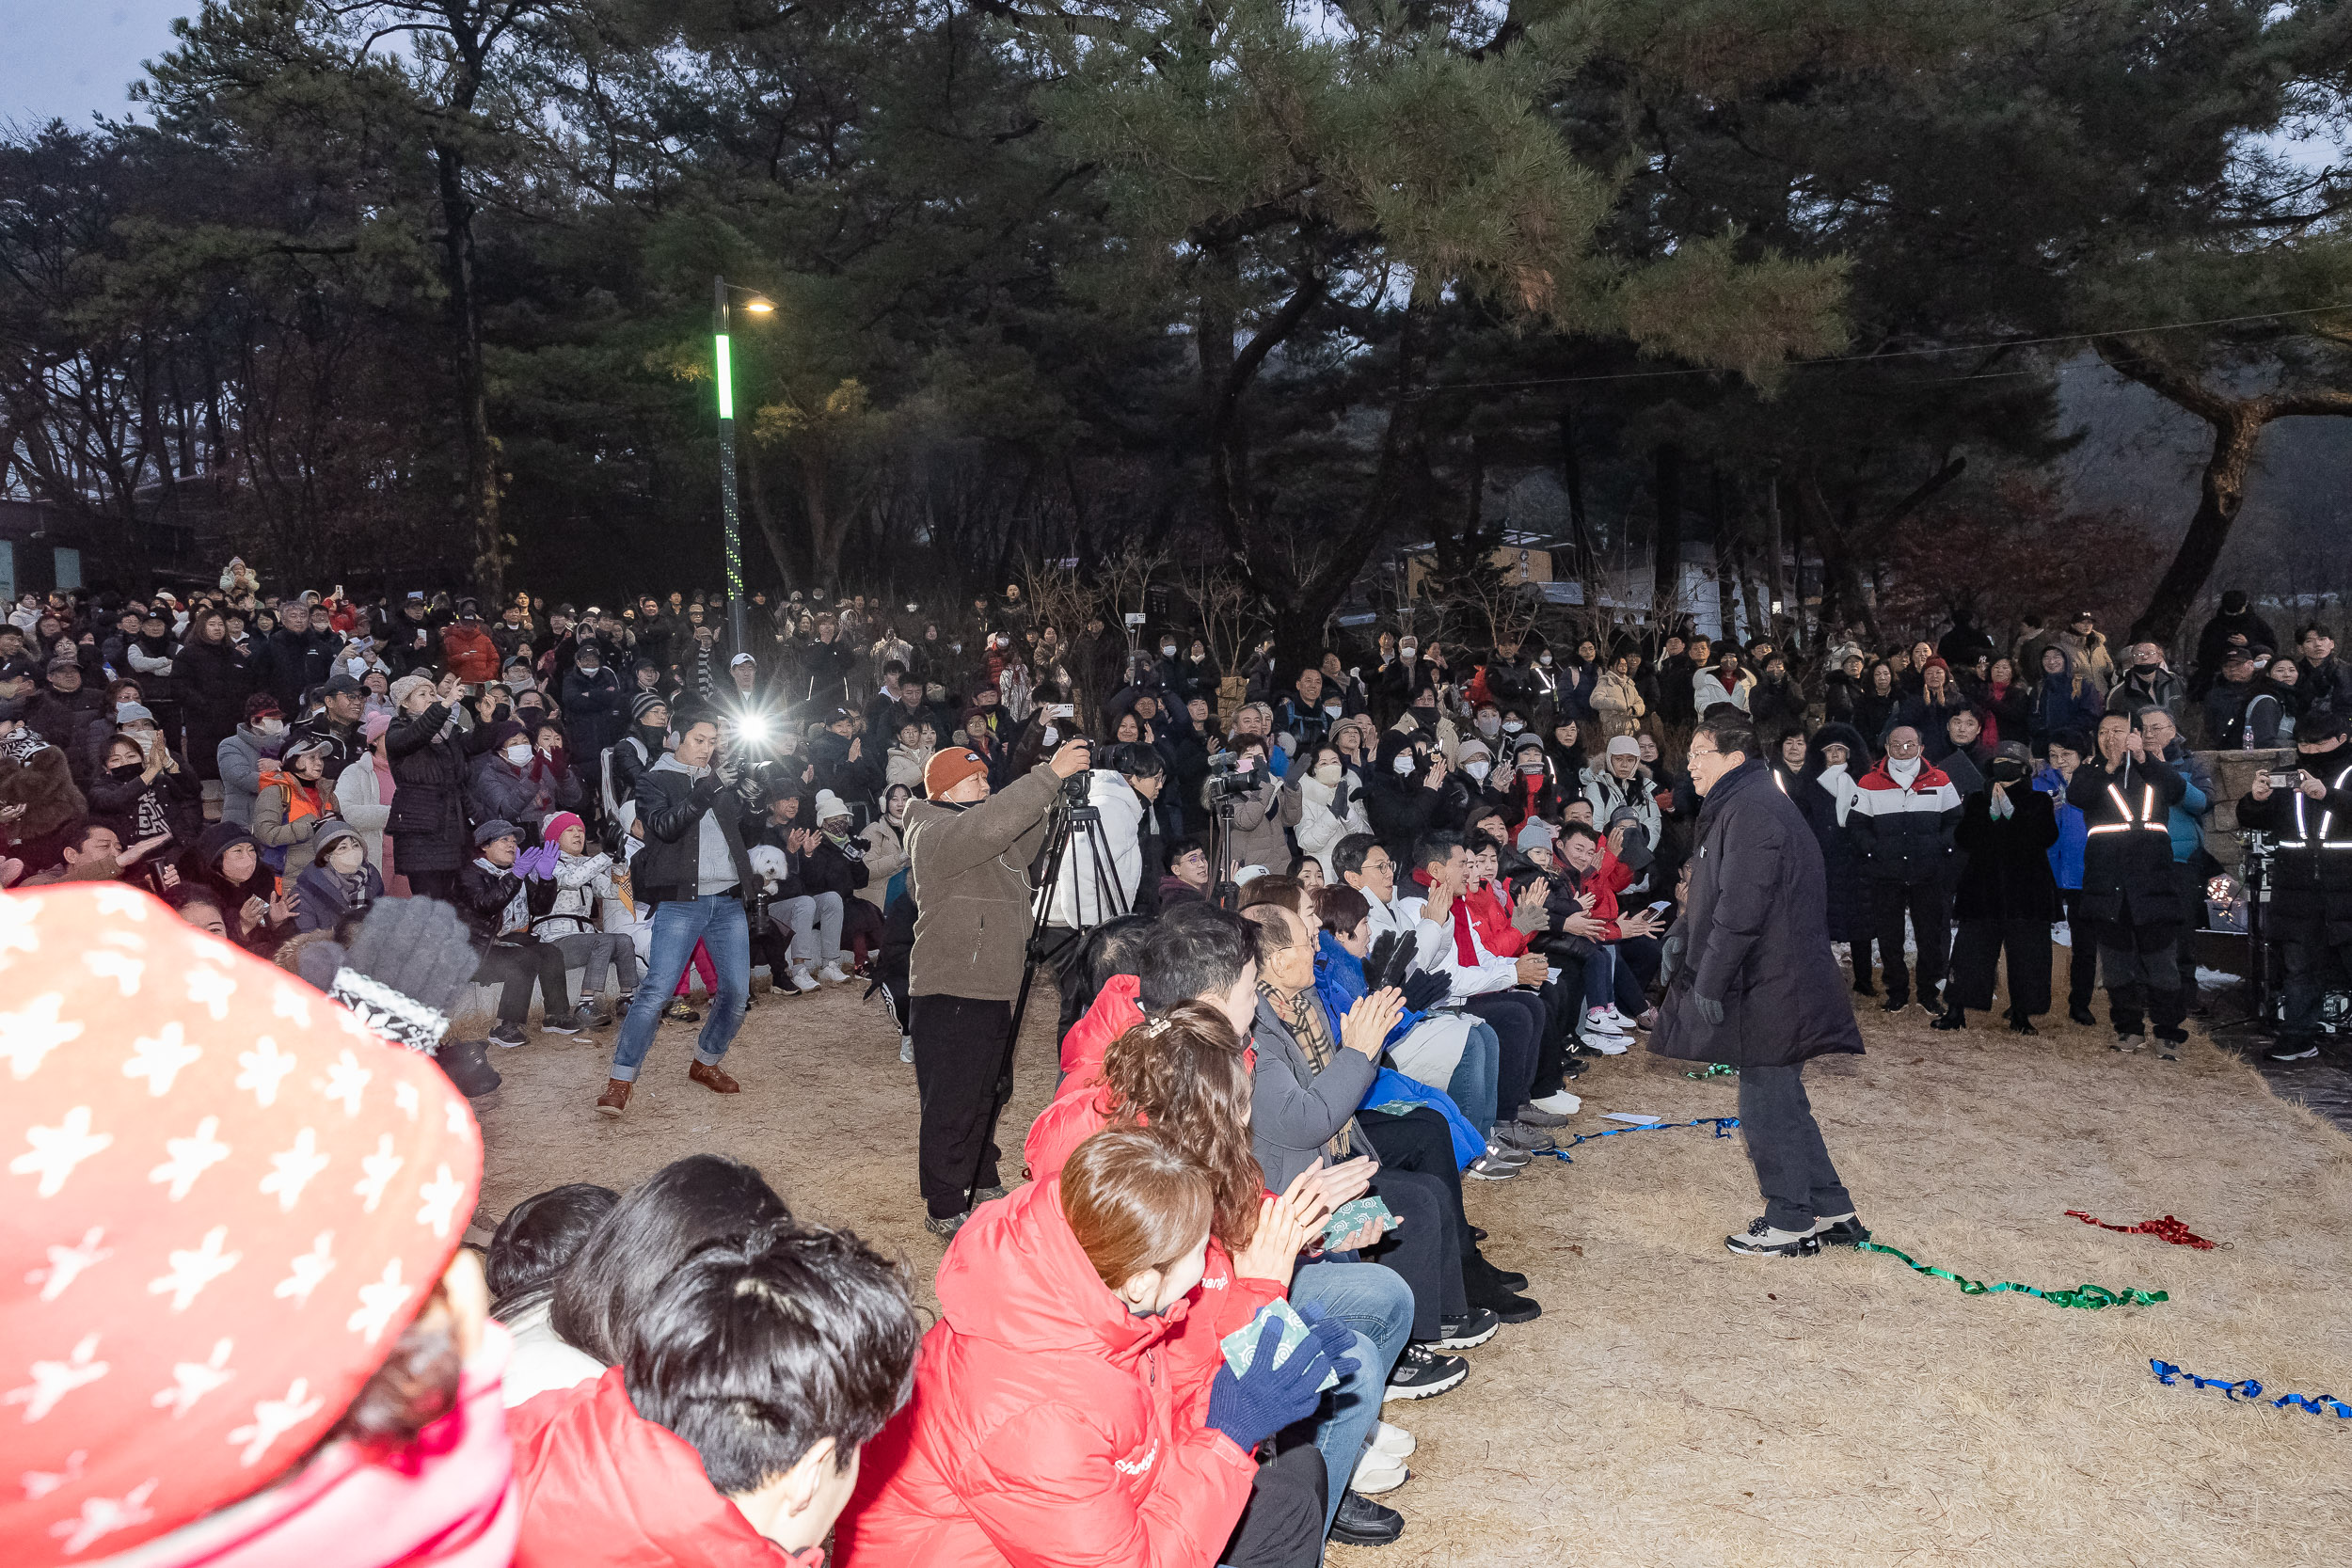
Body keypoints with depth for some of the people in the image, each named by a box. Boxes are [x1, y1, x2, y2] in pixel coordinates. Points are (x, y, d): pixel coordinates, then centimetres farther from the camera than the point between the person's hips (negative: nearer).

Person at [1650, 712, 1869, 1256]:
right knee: (1783, 1101, 17)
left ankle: (1790, 1223, 11)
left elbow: (1741, 910, -24)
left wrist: (1708, 982, -20)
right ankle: (1831, 1211, 25)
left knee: (1766, 1107, -1)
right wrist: (1682, 935, 13)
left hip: (1770, 987, -11)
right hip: (1773, 984, 11)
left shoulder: (1750, 810, -18)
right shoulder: (1737, 806, 16)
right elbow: (1716, 895, 24)